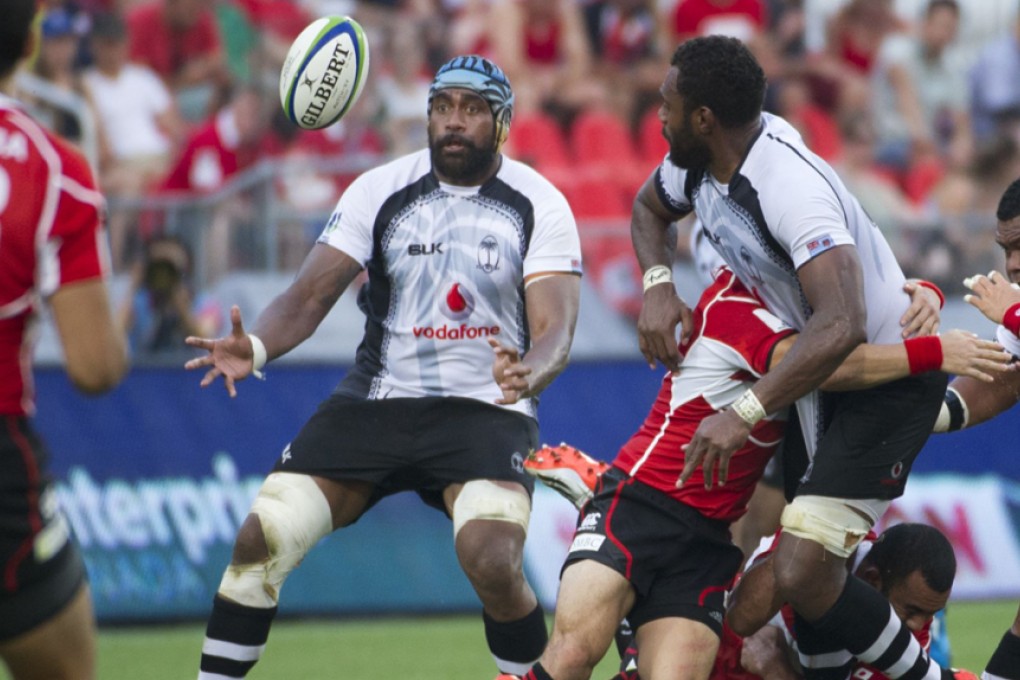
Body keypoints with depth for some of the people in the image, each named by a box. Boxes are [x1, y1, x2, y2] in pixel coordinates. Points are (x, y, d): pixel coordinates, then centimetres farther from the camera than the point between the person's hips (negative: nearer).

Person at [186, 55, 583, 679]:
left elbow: (556, 332, -12)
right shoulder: (381, 190, 1)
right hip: (376, 402, 3)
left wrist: (526, 374, -36)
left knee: (493, 563, -28)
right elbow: (310, 296, -2)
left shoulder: (539, 205, -4)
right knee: (261, 540, -11)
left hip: (485, 411, -3)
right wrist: (254, 348, -23)